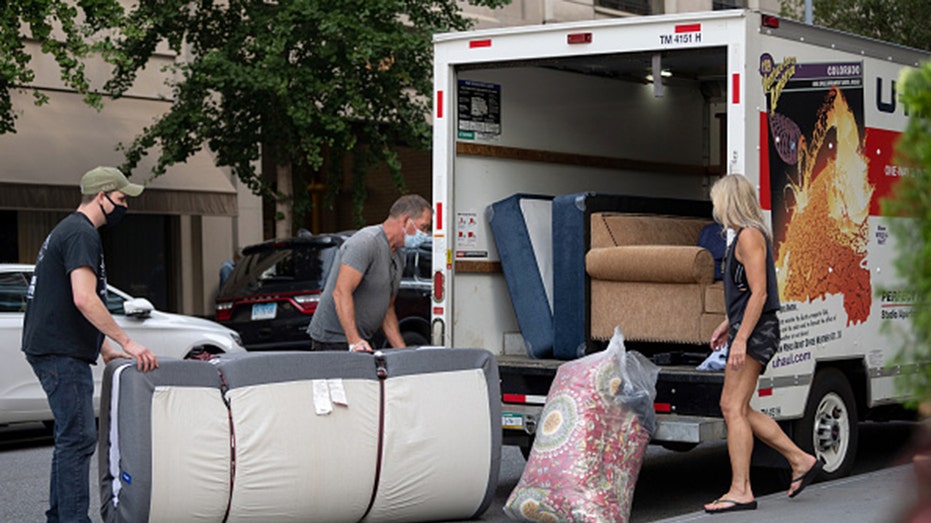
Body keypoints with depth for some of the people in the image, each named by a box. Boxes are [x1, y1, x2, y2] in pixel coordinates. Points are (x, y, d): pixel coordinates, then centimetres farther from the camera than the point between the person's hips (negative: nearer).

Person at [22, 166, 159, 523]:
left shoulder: (67, 231, 21)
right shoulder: (81, 235, -14)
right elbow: (84, 299, -25)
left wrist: (106, 350, 22)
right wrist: (127, 342, -23)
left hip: (57, 350, 11)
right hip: (61, 353, -11)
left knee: (72, 437, 15)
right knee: (79, 438, -12)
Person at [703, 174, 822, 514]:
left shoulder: (749, 236, -13)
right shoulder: (748, 235, 18)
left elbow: (759, 293, -20)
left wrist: (740, 338, -23)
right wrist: (727, 325, 27)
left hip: (755, 332, -10)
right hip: (749, 330, 10)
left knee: (734, 409, -10)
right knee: (732, 408, 11)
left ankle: (740, 491, -10)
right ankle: (801, 461, 15)